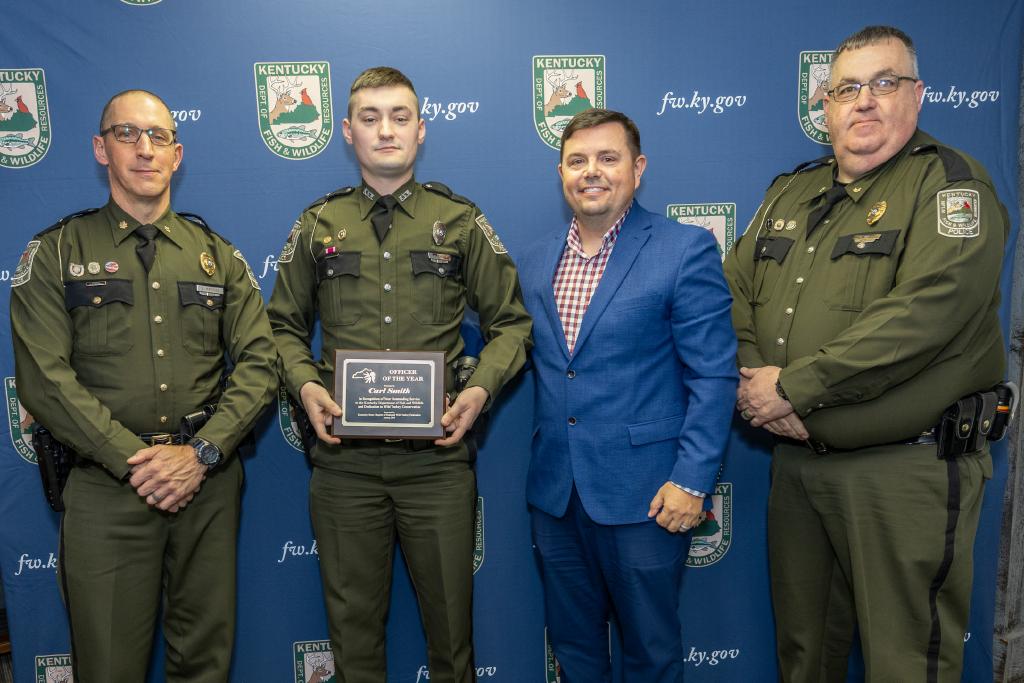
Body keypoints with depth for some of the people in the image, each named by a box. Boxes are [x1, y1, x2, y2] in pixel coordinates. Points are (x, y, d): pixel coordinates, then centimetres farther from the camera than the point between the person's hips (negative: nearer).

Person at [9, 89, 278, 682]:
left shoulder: (218, 255, 10)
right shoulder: (56, 254, 3)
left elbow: (259, 362, 2)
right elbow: (44, 379, -6)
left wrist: (200, 452, -10)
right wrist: (134, 459, -14)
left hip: (209, 484, 2)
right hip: (107, 487, -2)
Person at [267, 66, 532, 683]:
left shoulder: (461, 222, 5)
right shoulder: (318, 226, 8)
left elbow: (510, 322, 6)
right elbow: (284, 326, 13)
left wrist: (481, 389, -10)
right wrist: (306, 385, -6)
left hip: (438, 454, -1)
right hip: (345, 456, 1)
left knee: (450, 616, 11)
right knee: (353, 621, 14)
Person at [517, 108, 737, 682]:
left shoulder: (686, 250, -8)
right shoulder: (536, 261, 8)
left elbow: (714, 376, -10)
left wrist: (692, 481, -15)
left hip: (643, 495, -4)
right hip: (555, 494, 5)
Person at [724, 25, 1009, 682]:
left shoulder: (950, 184, -8)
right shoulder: (791, 192, 12)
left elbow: (921, 314, -22)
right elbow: (734, 292, 7)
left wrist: (792, 386, -20)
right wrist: (752, 381, -11)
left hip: (906, 469, -5)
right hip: (796, 460, 6)